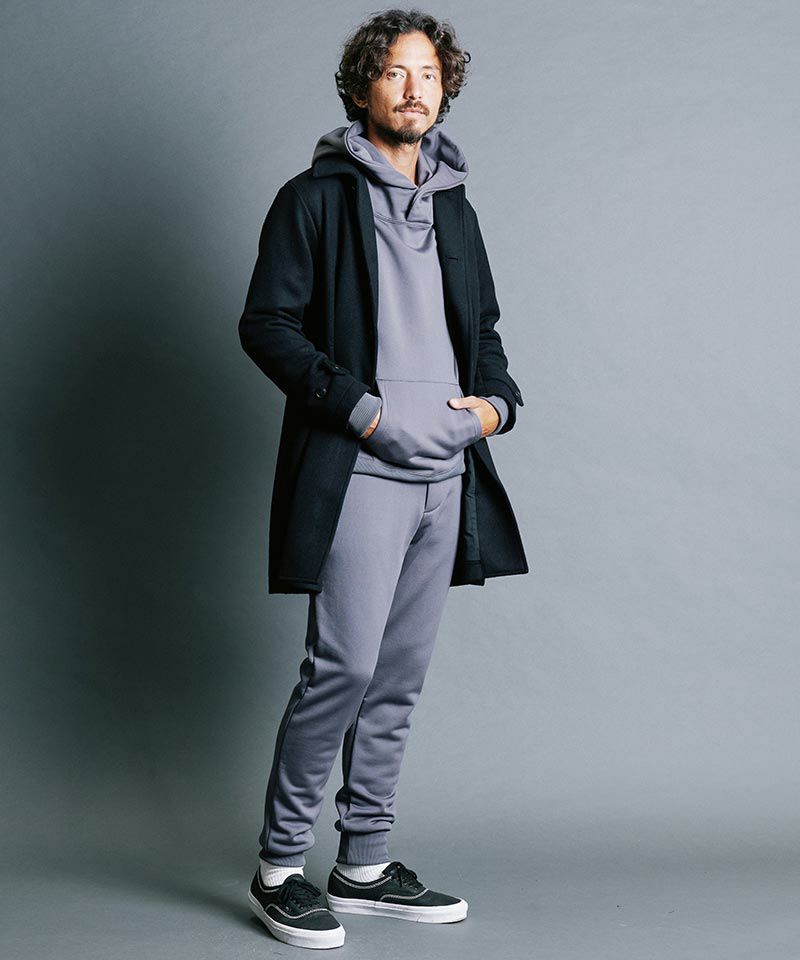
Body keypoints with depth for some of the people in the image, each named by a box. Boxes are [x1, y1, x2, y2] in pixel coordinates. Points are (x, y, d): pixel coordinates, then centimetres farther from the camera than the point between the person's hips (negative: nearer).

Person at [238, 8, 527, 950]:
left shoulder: (454, 208, 19)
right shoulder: (316, 197, 0)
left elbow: (482, 327, 25)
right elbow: (266, 323, -6)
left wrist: (497, 399, 5)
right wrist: (358, 405, -15)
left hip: (445, 476, 6)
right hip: (357, 470, -6)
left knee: (400, 674, 9)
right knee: (345, 664, -11)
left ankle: (364, 864, 19)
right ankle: (279, 866, 3)